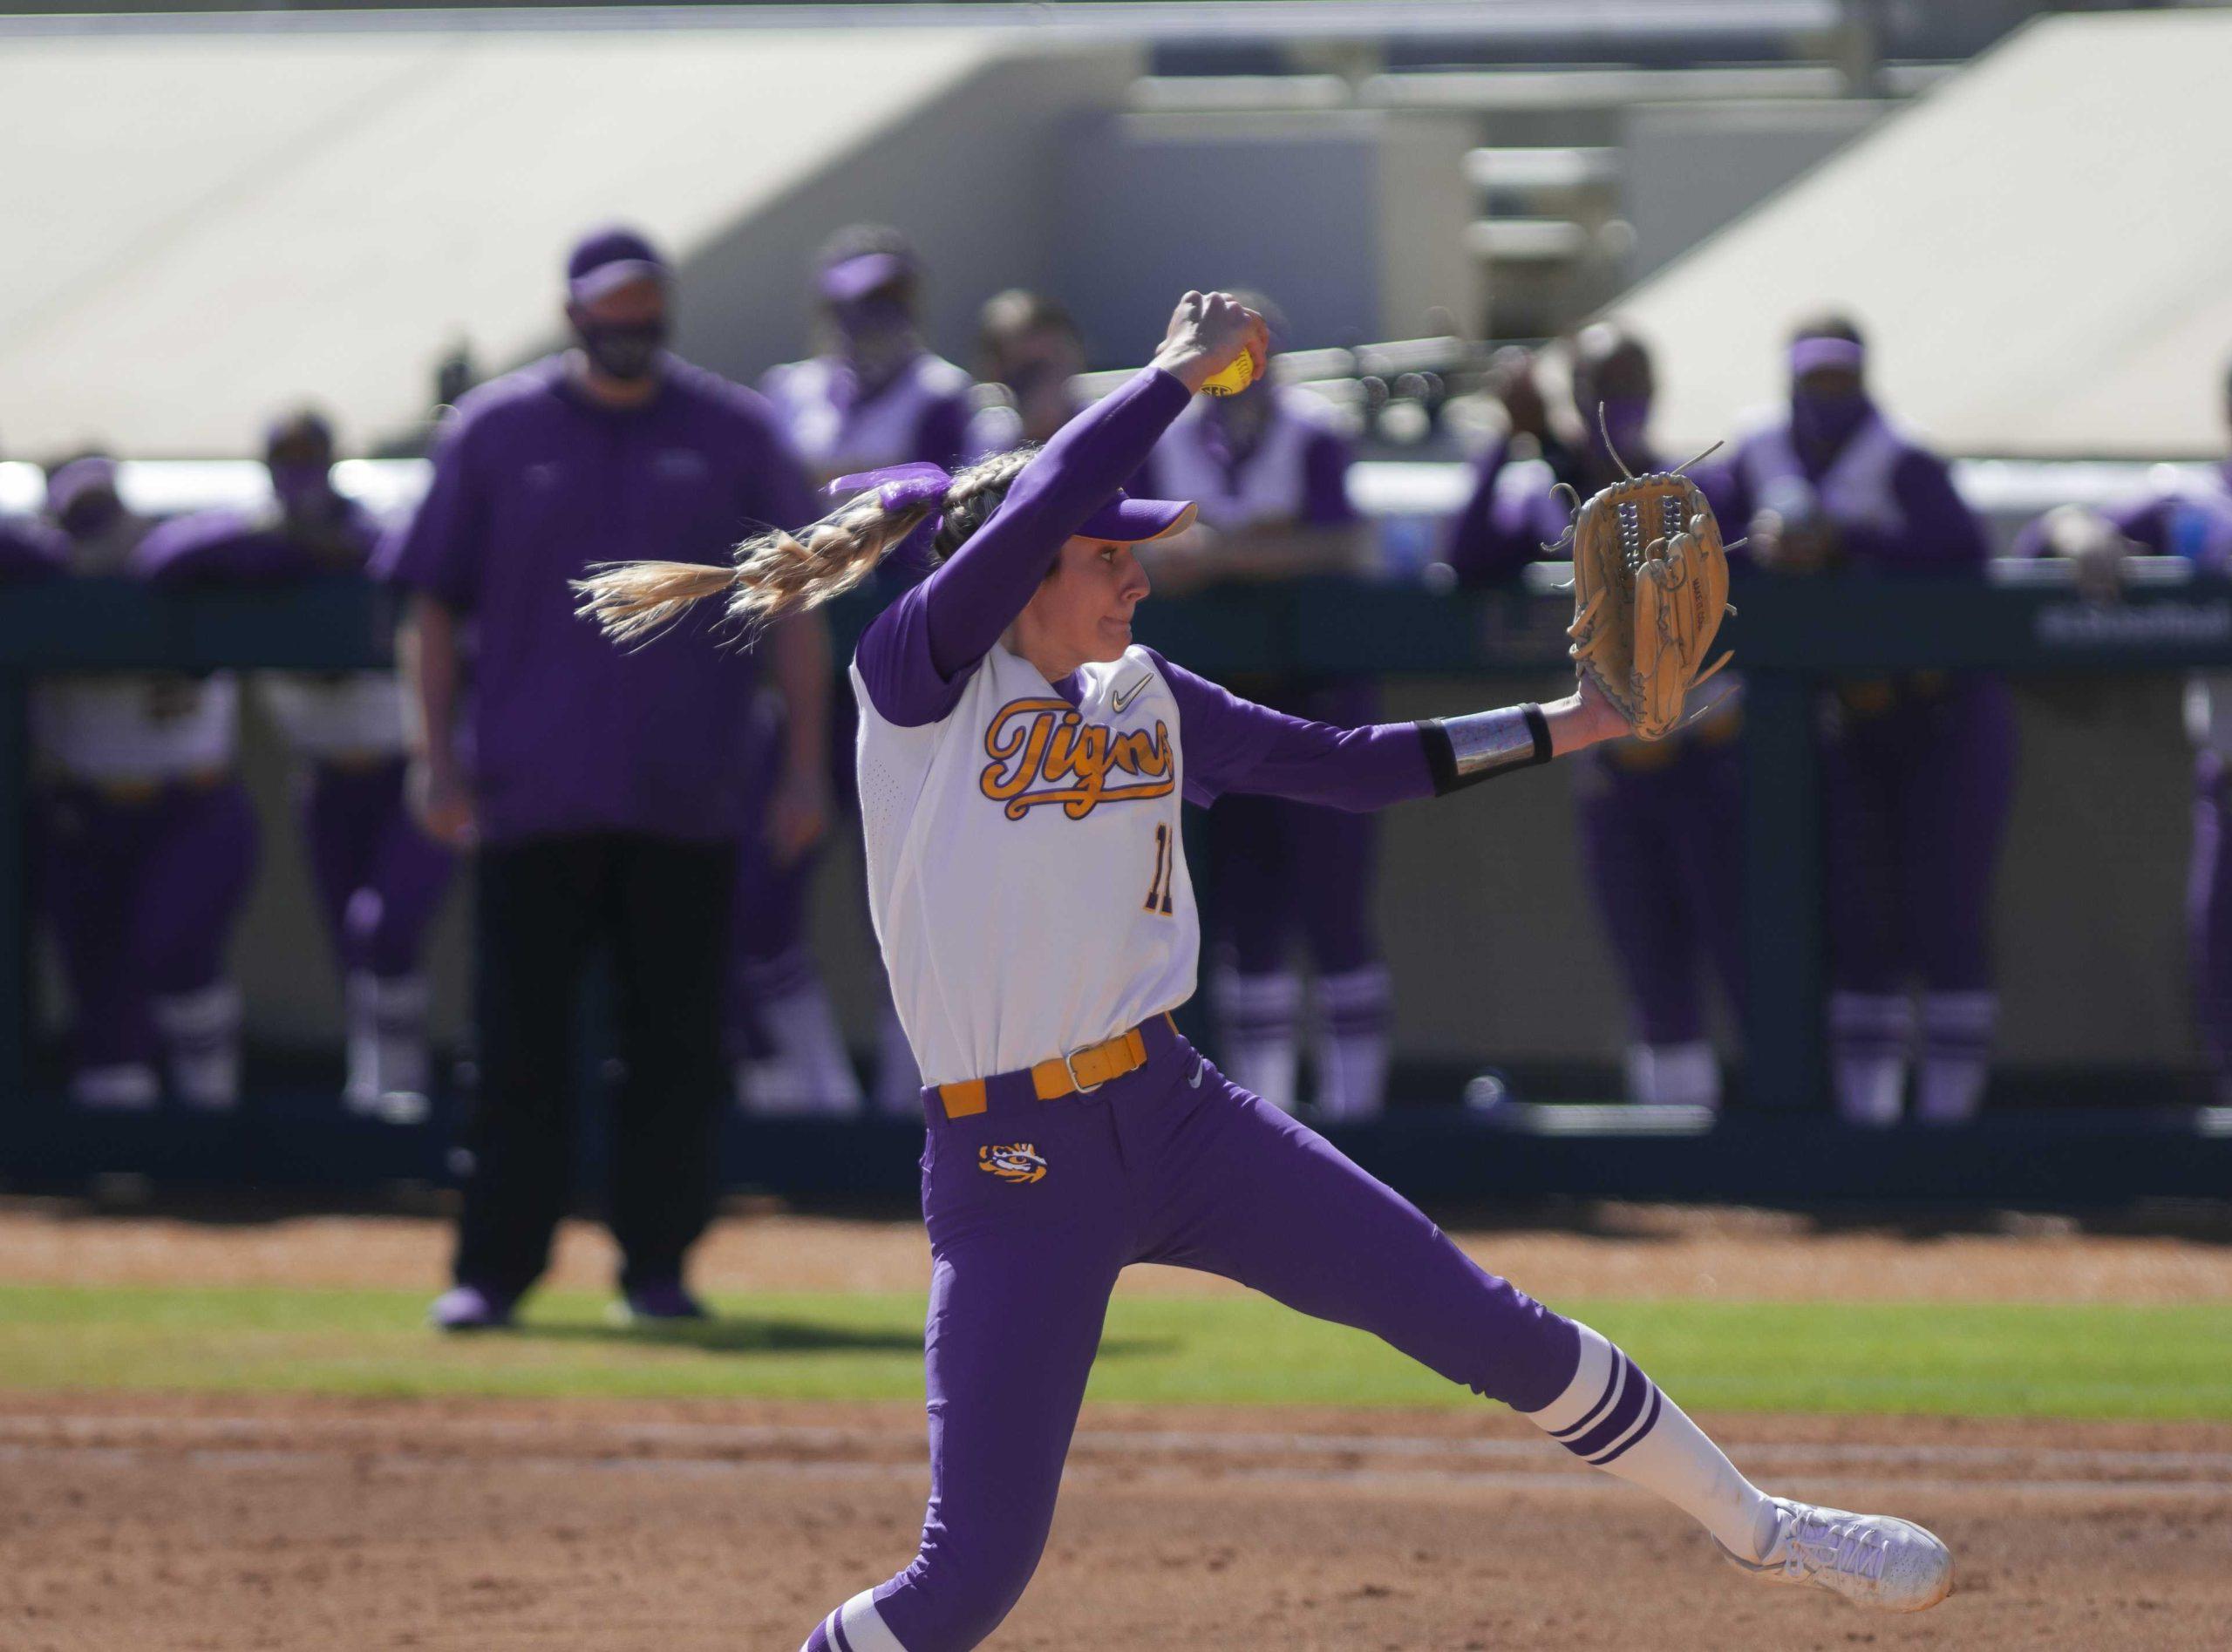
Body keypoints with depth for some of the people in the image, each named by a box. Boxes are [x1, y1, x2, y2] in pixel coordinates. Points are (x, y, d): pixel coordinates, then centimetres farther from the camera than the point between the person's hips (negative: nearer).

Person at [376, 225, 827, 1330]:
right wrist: (437, 759, -3)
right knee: (520, 1042, -2)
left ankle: (656, 1267, 12)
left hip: (686, 801, 1)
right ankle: (493, 1269, 0)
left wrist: (808, 760, 1)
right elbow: (432, 605, 6)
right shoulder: (494, 433, 5)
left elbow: (794, 604, 8)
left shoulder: (733, 434, 6)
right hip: (533, 799, -1)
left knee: (675, 1042, 3)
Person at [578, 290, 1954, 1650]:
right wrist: (1185, 369, -11)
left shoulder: (1144, 702, 10)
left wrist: (1558, 730, 11)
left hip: (1173, 1117, 5)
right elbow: (1042, 501, -22)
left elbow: (1347, 768, 18)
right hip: (1009, 1169, -5)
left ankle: (1759, 1531, 18)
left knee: (1492, 1332, 2)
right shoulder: (921, 677, -8)